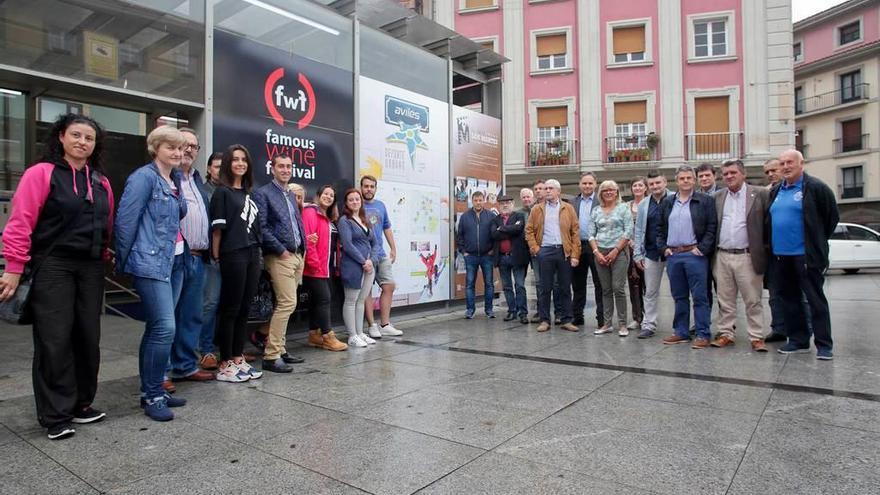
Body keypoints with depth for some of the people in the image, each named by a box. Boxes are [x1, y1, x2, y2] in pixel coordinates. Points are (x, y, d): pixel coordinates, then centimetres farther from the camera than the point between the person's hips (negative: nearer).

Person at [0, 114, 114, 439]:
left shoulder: (101, 182, 12)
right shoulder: (41, 173, -5)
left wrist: (103, 257, 12)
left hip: (91, 269, 5)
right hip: (52, 268, -5)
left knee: (88, 338, 9)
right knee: (54, 341, -2)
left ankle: (81, 404, 24)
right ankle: (55, 416, 10)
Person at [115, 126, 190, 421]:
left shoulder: (175, 180, 13)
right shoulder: (144, 177, -10)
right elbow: (125, 221, -11)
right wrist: (124, 262, -5)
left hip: (174, 262, 8)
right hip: (151, 264, -8)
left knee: (156, 328, 12)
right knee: (165, 328, -11)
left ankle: (151, 391, 22)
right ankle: (153, 396, 3)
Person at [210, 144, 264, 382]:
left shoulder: (248, 193, 16)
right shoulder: (222, 192, -3)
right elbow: (217, 227, -6)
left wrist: (257, 250, 9)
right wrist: (216, 256, -8)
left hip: (252, 255, 6)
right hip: (233, 255, -6)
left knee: (245, 309, 10)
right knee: (230, 309, -1)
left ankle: (238, 359, 19)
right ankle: (225, 364, 9)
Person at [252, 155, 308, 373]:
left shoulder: (291, 195, 19)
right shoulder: (263, 193, -5)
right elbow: (261, 227, -13)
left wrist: (302, 250, 10)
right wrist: (281, 250, -14)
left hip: (296, 256, 8)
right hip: (279, 257, -8)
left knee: (285, 304, 11)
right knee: (287, 303, -13)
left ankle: (279, 349, 19)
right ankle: (271, 356, -7)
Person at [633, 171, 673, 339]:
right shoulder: (643, 205, 8)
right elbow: (639, 231, 9)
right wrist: (638, 254, 5)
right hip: (651, 254, 4)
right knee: (650, 292, 9)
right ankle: (648, 325, 17)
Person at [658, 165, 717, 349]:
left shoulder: (706, 201, 0)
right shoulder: (667, 203, 14)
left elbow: (712, 227, -5)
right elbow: (661, 228, 17)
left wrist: (702, 249, -12)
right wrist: (663, 248, 6)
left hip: (694, 254, -4)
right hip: (672, 255, 5)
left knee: (699, 297, -1)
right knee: (679, 296, 12)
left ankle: (703, 334, 7)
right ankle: (681, 332, 20)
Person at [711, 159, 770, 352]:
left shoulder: (760, 194, -1)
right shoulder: (718, 196, 10)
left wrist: (763, 250, -5)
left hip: (747, 257, -3)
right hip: (722, 256, 3)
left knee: (753, 300, 3)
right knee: (725, 300, 9)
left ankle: (756, 337, 11)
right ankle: (726, 334, 18)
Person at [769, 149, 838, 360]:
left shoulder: (816, 188, -6)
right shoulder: (775, 191, 13)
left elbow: (832, 216, -2)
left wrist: (818, 242, 3)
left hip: (806, 255, -6)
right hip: (781, 255, 7)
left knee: (816, 300, 0)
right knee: (789, 299, 12)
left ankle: (824, 344, 8)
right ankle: (798, 341, 22)